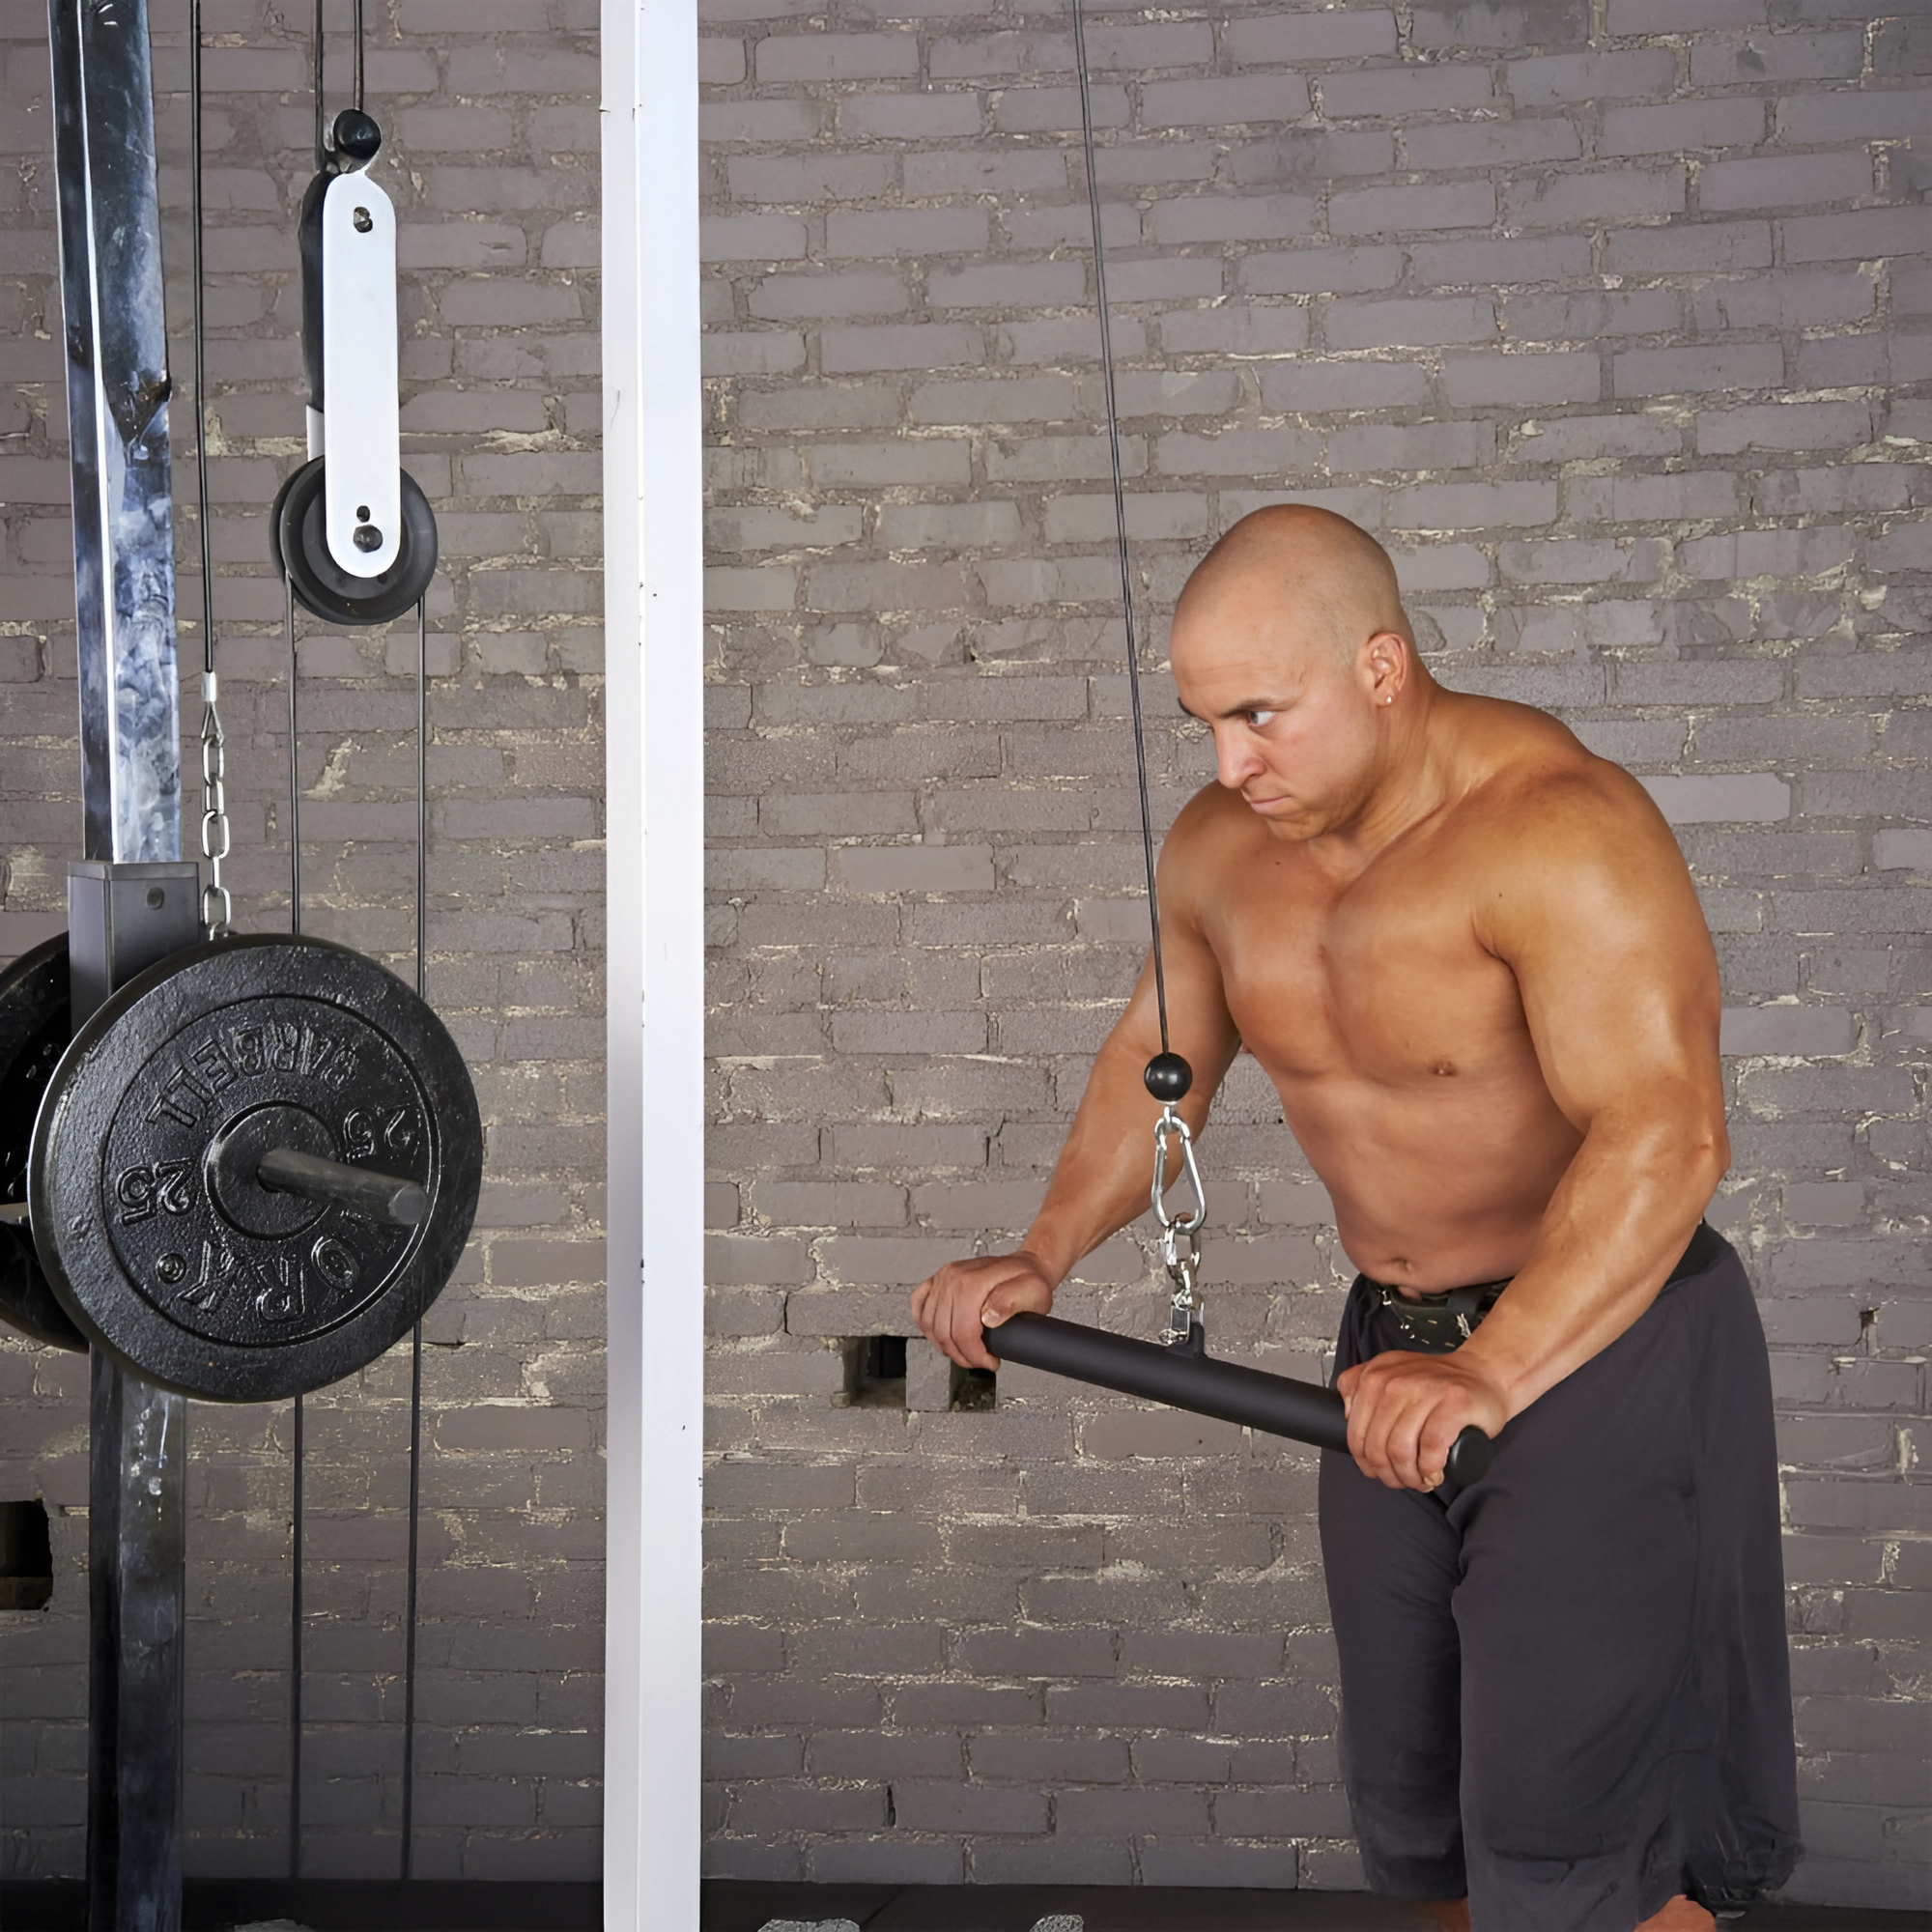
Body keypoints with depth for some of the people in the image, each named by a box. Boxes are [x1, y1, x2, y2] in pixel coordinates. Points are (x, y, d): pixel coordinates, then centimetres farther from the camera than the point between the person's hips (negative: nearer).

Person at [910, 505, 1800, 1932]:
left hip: (1604, 1348, -7)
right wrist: (1045, 1253, 3)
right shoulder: (1221, 847, -1)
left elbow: (1666, 1133, -36)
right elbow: (1159, 1056, 16)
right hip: (1403, 1347, 7)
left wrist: (1489, 1374, -47)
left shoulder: (1555, 828, -25)